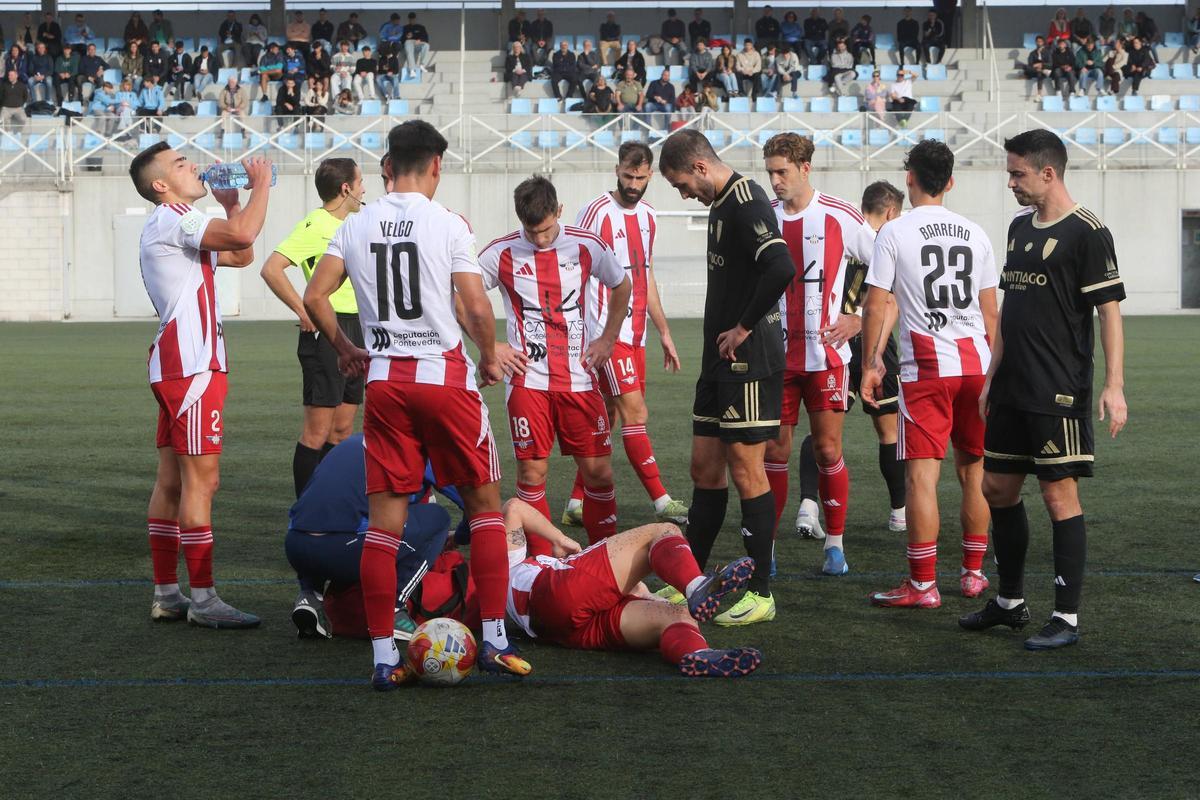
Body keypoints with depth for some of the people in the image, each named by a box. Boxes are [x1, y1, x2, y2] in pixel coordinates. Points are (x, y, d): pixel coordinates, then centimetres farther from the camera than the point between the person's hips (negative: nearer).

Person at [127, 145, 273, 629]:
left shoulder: (179, 225, 22)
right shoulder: (172, 218, -11)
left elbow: (241, 256, 28)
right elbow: (242, 236, -25)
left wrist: (230, 201, 19)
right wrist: (261, 186, -10)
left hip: (175, 366, 11)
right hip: (192, 367, -11)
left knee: (172, 480, 10)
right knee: (201, 479, -10)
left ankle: (165, 594, 14)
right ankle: (202, 598, -8)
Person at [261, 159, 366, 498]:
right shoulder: (315, 225, -12)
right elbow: (271, 269, -21)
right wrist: (303, 311, -19)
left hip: (353, 330, 9)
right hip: (325, 331, -9)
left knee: (342, 429, 11)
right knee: (318, 430, -7)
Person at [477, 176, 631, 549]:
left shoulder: (587, 246, 1)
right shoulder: (502, 253, -4)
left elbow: (622, 287, 19)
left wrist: (608, 339, 12)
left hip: (579, 378, 1)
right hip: (527, 378, -1)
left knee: (598, 470, 1)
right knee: (532, 472, -3)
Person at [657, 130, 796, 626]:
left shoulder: (746, 202, -16)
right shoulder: (721, 204, 15)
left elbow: (781, 269, -30)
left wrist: (745, 327, -20)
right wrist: (722, 336, 15)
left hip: (749, 361, -10)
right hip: (721, 362, 10)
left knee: (746, 471, -4)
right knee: (705, 469, 13)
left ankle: (760, 594, 4)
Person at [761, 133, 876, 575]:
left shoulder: (840, 217, -5)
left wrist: (860, 319, -4)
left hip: (826, 353, -2)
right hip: (775, 355, 2)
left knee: (828, 448, 1)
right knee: (773, 450, 3)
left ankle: (835, 543, 14)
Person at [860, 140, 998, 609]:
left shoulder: (894, 232, -4)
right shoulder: (975, 234, 9)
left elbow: (876, 307, -5)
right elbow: (991, 312, 14)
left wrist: (870, 366, 4)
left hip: (925, 368, -5)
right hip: (976, 363, 5)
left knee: (921, 474, -4)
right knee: (974, 470, 14)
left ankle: (923, 584, -5)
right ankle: (973, 573, 22)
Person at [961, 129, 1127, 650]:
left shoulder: (1086, 232, -10)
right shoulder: (1020, 227, 13)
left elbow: (1109, 309, -13)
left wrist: (1113, 386, -19)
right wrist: (992, 376, 18)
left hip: (1060, 392, -8)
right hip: (1013, 390, 8)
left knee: (1060, 495, -6)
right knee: (997, 488, 13)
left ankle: (1066, 618, 2)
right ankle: (1010, 602, 28)